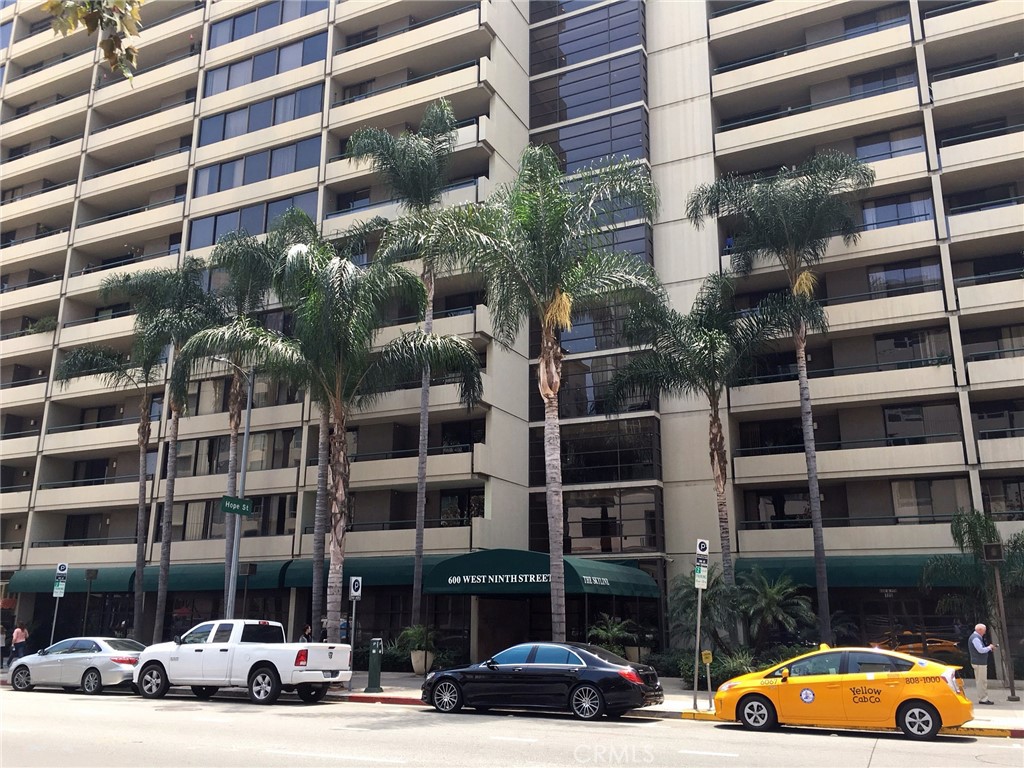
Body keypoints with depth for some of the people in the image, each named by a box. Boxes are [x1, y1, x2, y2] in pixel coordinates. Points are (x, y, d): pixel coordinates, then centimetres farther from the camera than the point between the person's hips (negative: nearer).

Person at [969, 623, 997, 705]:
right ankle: (982, 699, -3)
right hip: (979, 663, -11)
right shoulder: (975, 638, -17)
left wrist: (990, 648, 11)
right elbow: (981, 650, -23)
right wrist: (989, 647, -8)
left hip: (980, 662, 11)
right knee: (982, 681, -7)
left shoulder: (977, 637, 18)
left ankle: (984, 698, 19)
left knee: (981, 681, 14)